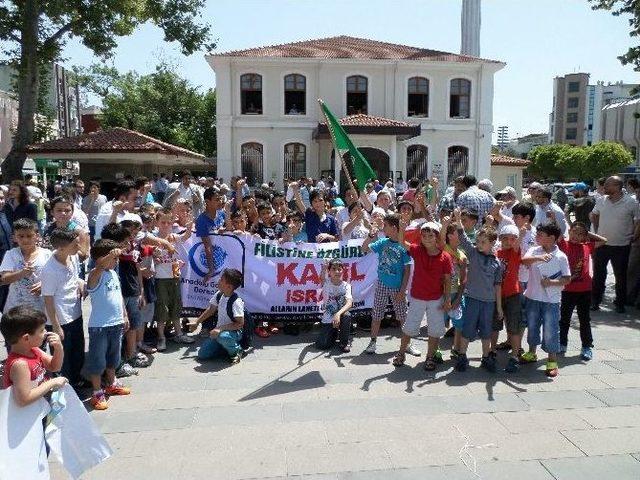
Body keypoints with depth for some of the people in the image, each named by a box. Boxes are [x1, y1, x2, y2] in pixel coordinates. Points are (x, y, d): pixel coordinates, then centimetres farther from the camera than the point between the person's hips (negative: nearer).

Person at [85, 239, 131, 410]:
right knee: (97, 360, 3)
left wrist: (125, 316, 17)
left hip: (116, 323, 8)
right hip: (99, 326, -8)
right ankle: (97, 393, 16)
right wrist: (112, 253, -52)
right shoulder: (95, 275, -15)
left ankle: (112, 384, 40)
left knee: (113, 357, 23)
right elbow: (100, 266, -41)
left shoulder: (114, 273, 7)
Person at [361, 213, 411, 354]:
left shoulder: (404, 246, -12)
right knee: (376, 314, 8)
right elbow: (364, 249, 5)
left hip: (398, 288, -3)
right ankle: (373, 341, 20)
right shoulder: (383, 242, -2)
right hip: (382, 285, 3)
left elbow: (407, 270, -10)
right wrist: (371, 236, -11)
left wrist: (402, 290, -12)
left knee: (403, 316, 9)